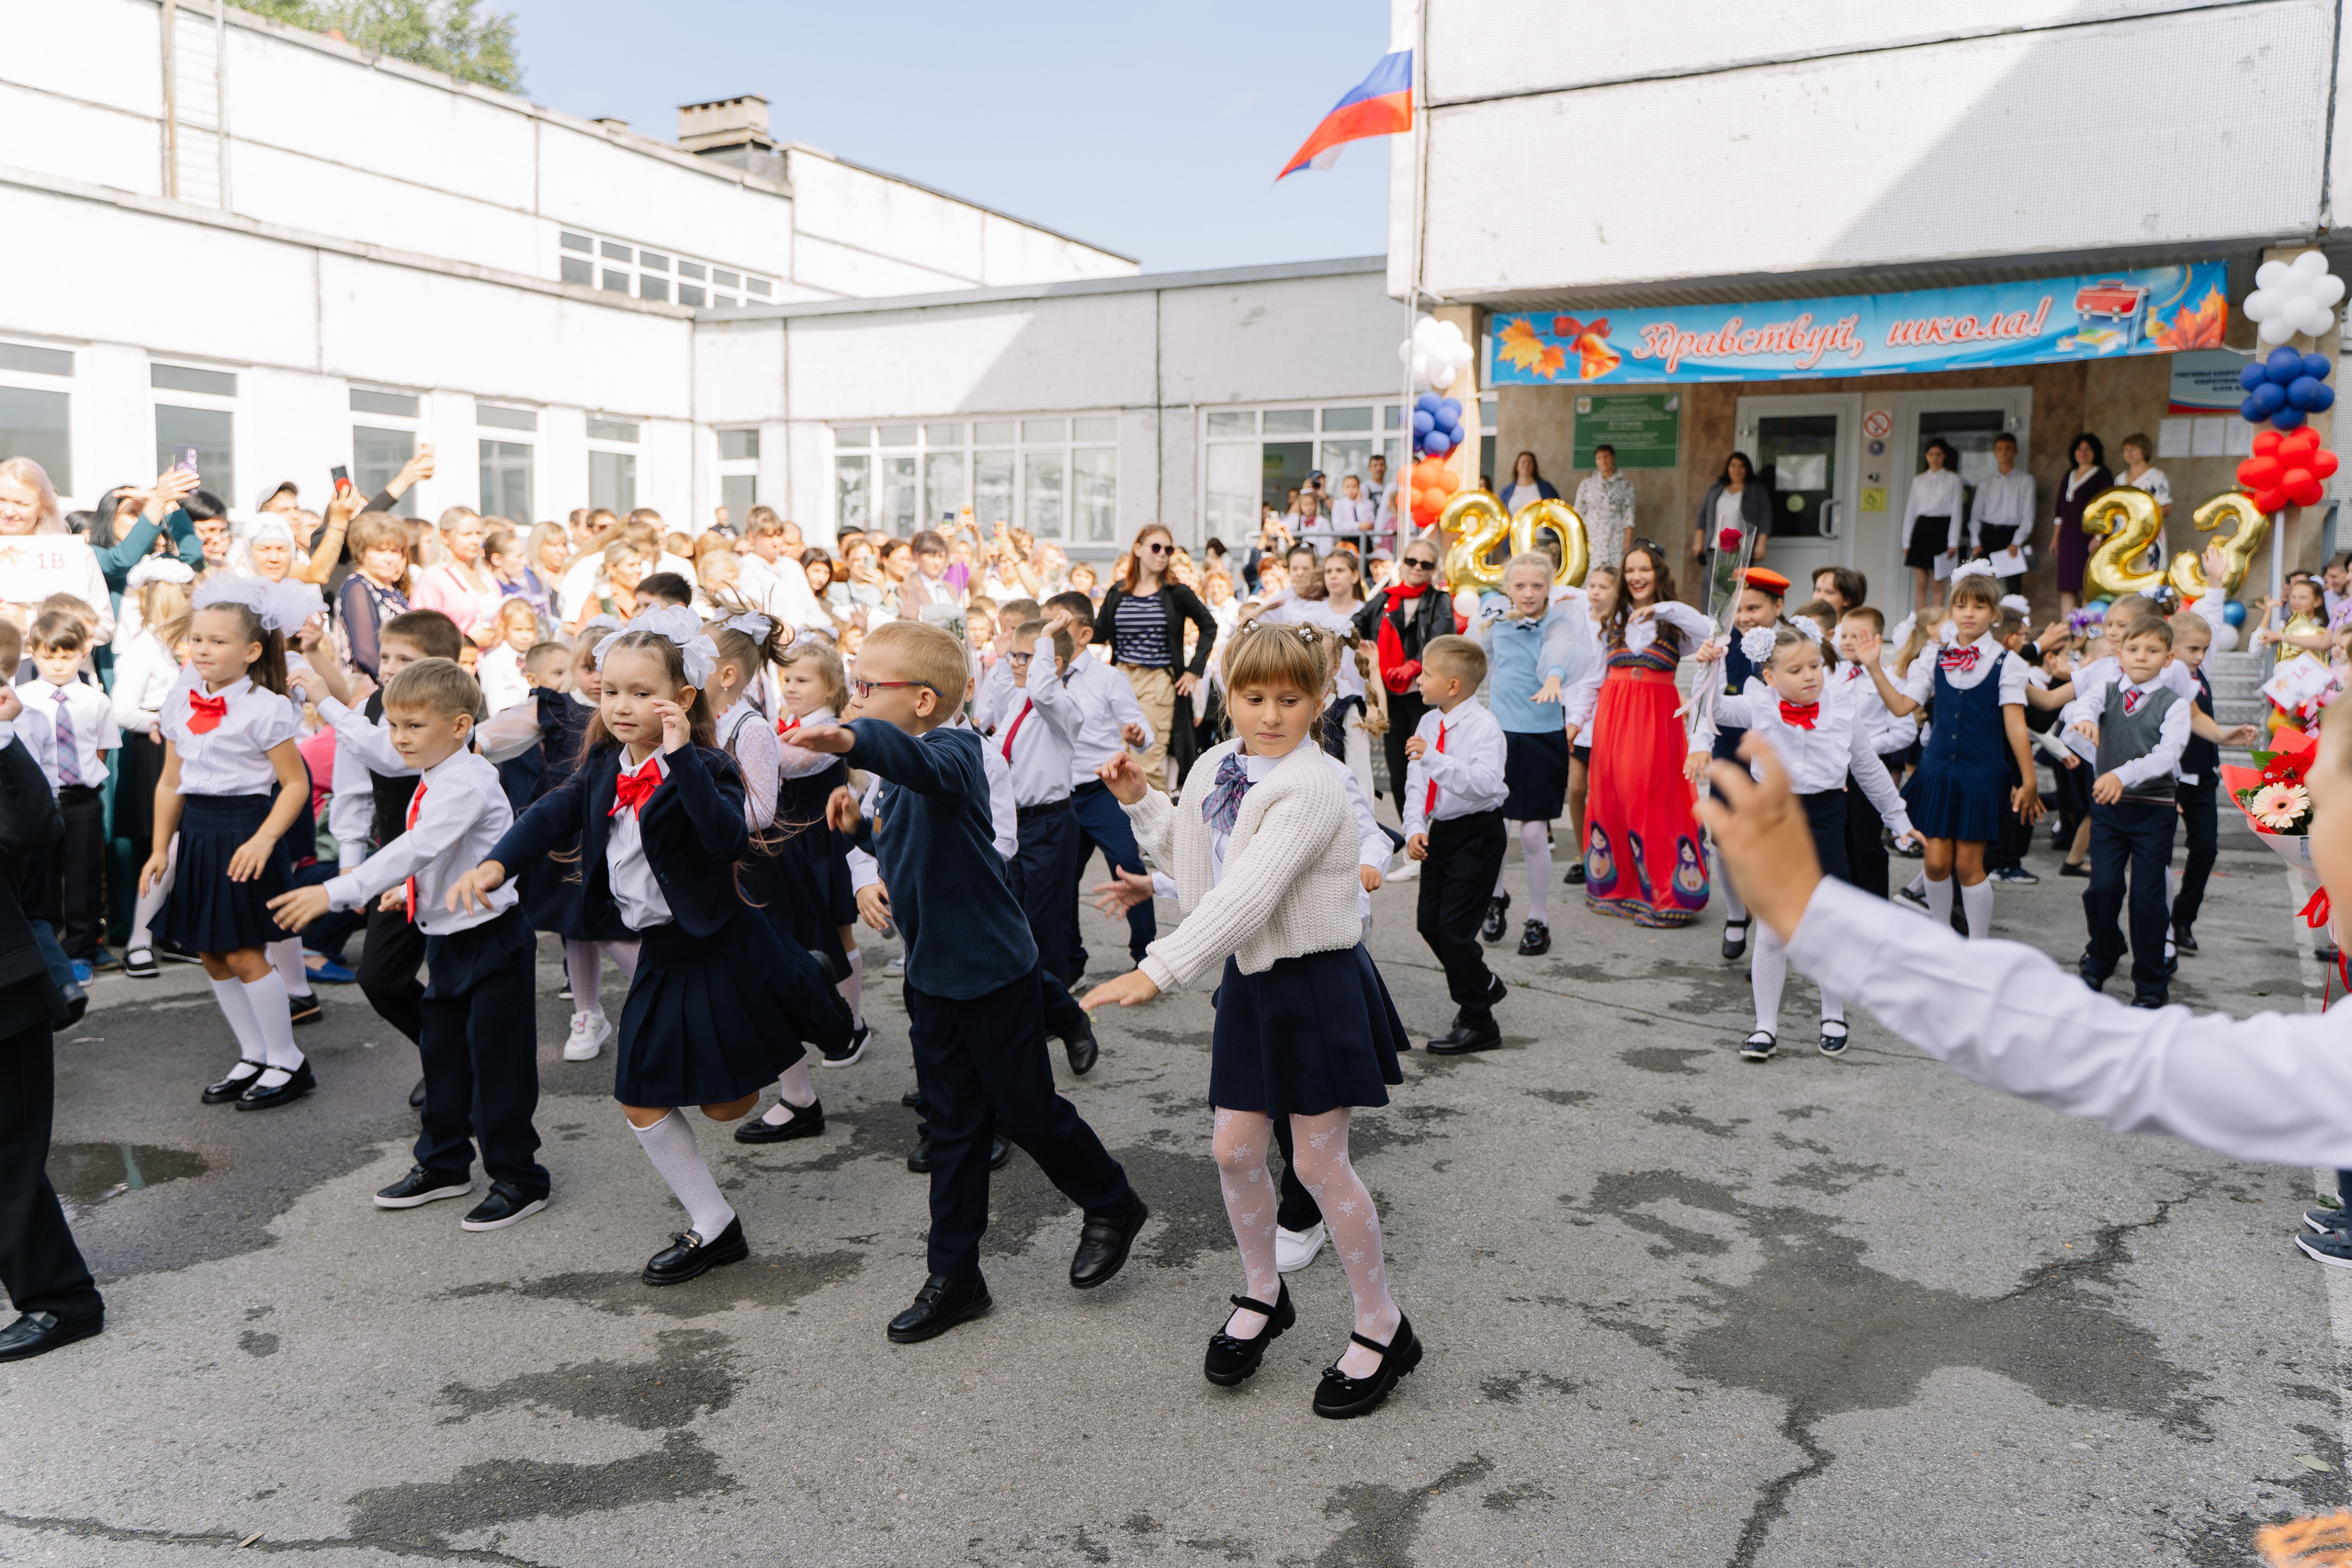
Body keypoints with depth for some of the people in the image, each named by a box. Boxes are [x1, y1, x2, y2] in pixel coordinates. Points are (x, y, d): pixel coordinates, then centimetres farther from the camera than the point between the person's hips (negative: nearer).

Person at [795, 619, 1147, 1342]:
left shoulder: (954, 751, -22)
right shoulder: (900, 773, 6)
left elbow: (925, 764, -48)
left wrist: (849, 739, -64)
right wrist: (863, 827, 6)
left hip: (994, 969, -8)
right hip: (932, 974, 8)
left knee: (1025, 1109, 7)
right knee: (952, 1125, 14)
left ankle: (1113, 1206, 33)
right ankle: (955, 1277, 25)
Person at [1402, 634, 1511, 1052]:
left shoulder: (1484, 726, -17)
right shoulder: (1428, 723, 5)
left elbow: (1485, 783, -32)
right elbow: (1416, 782, 6)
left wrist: (1435, 758, -40)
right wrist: (1415, 828, -8)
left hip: (1477, 833, -8)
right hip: (1439, 831, 8)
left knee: (1454, 927, -9)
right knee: (1428, 921, 13)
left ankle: (1478, 1024, 6)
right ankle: (1483, 983, 37)